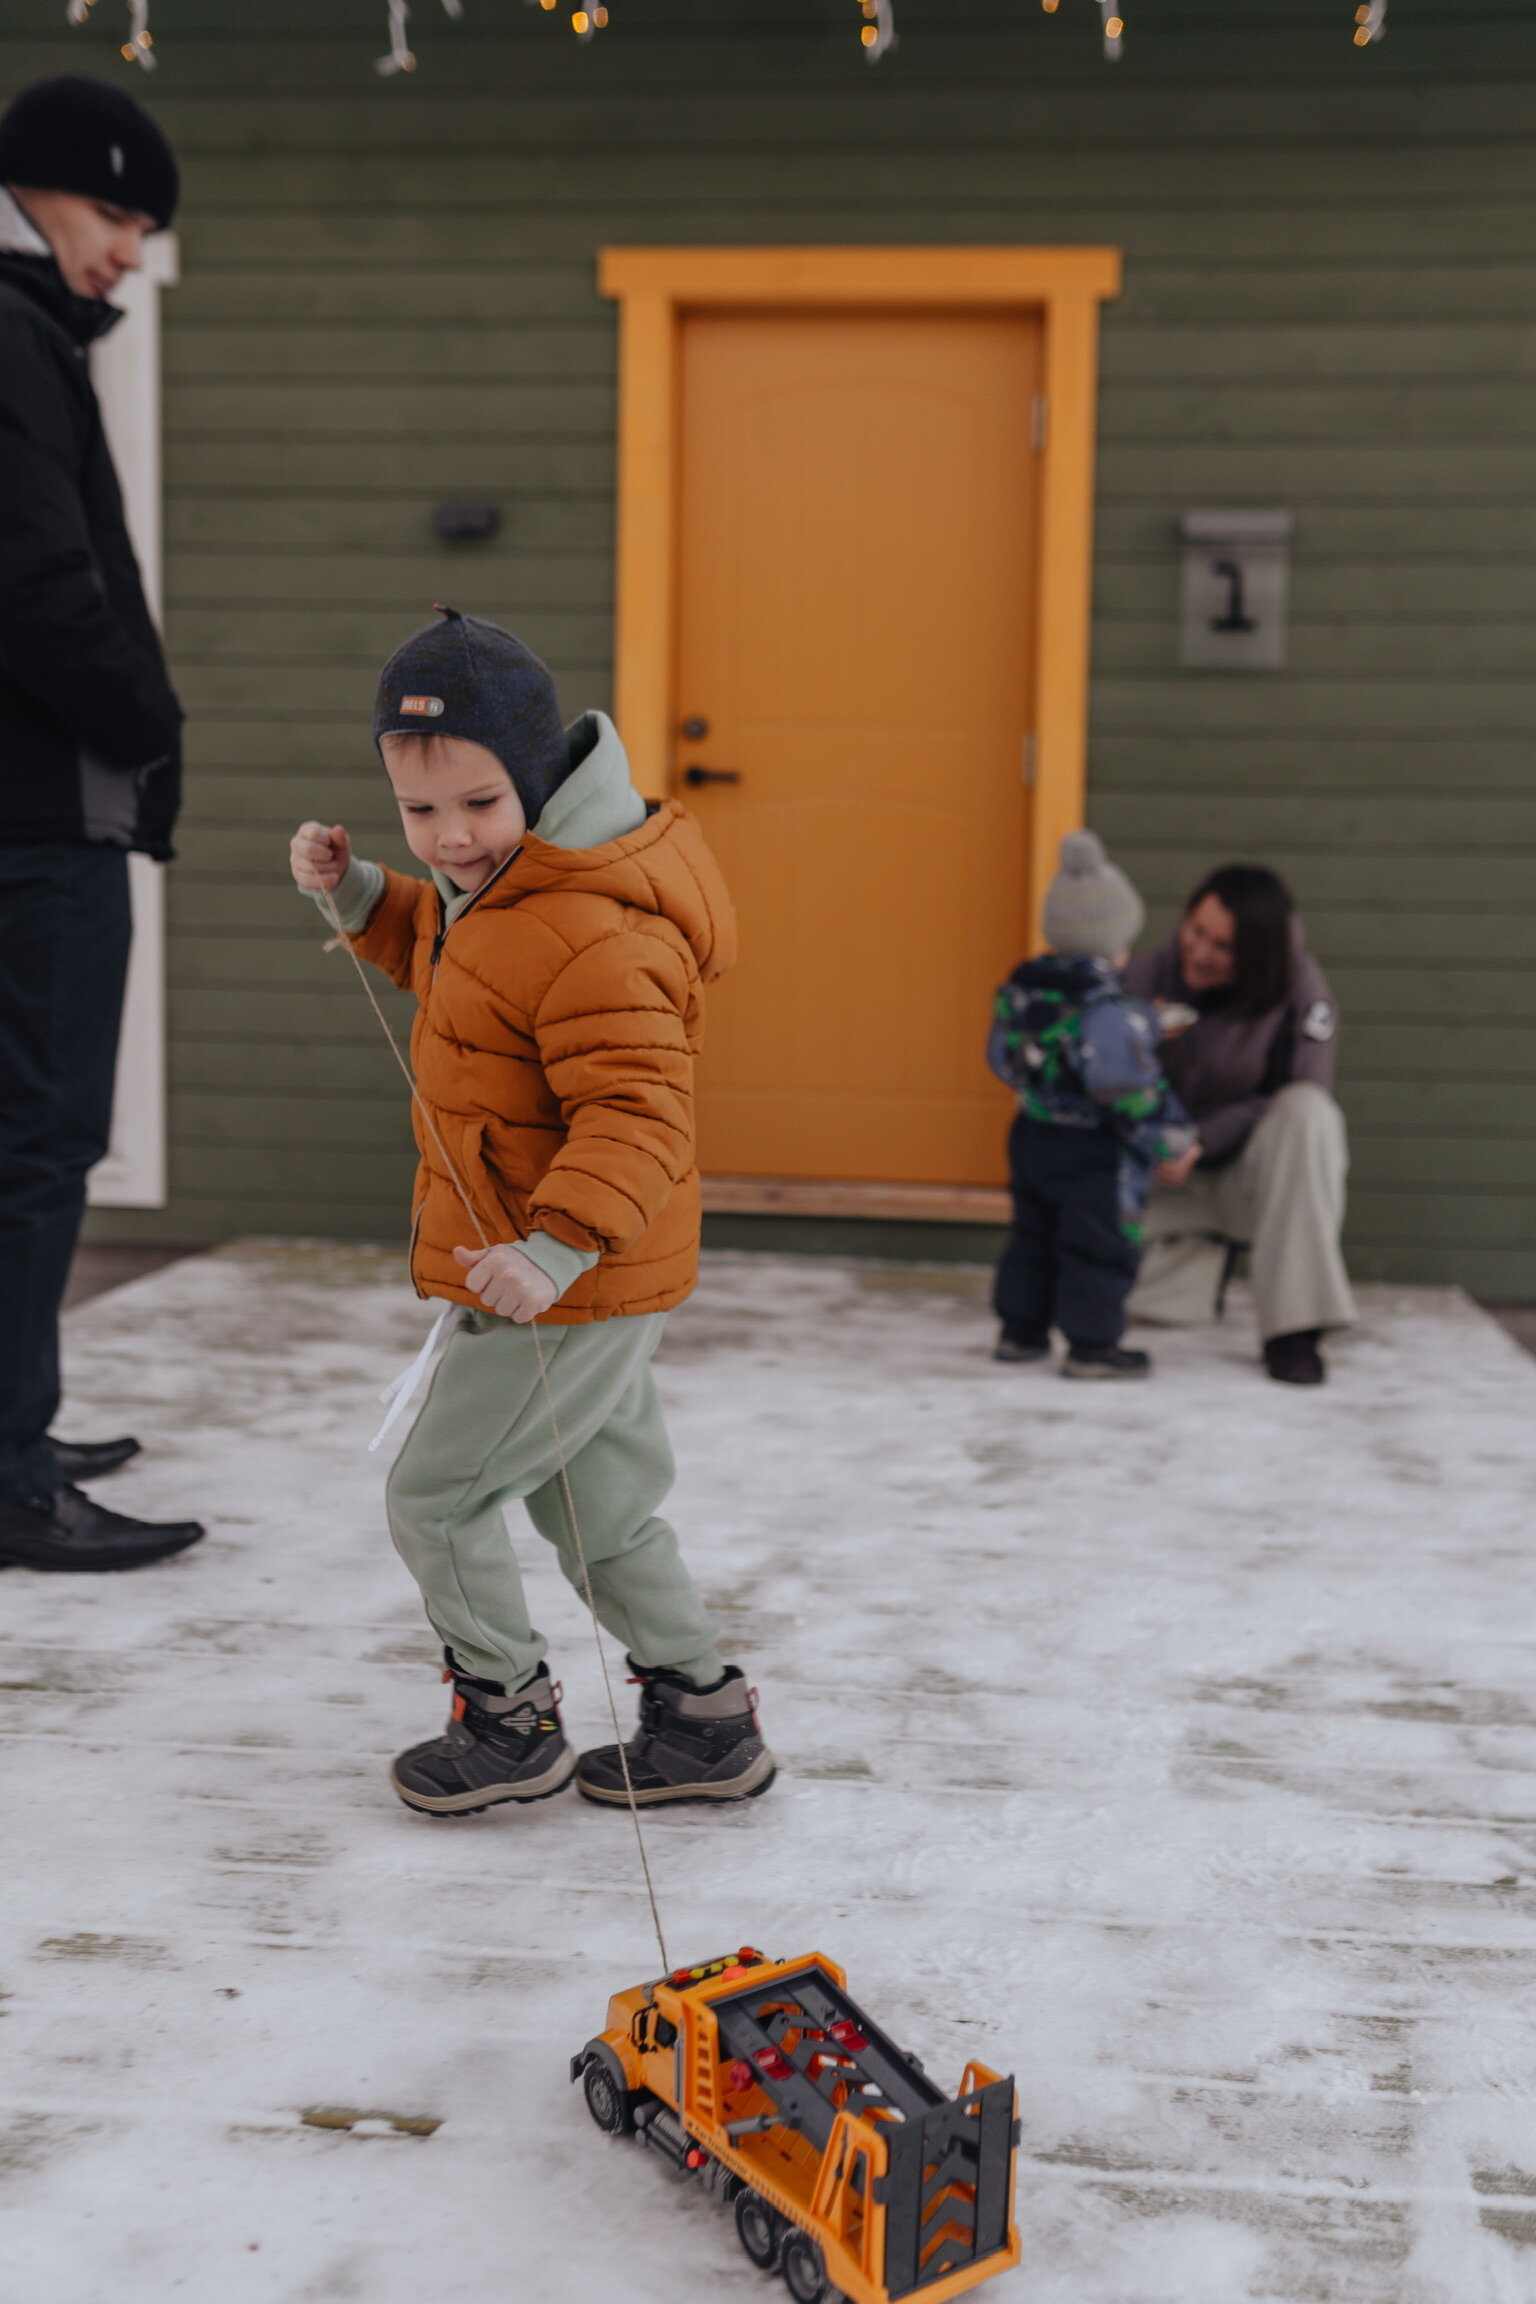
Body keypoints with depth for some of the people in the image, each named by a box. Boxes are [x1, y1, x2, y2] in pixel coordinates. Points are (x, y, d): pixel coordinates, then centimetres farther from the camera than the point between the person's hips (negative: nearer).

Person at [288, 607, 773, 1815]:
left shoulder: (593, 936, -28)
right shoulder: (497, 887, 7)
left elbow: (636, 1114, -33)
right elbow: (442, 952, 27)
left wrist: (557, 1250, -41)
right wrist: (359, 895, 11)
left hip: (571, 1293, -11)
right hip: (605, 1287, 11)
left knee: (433, 1494, 4)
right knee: (598, 1501, 21)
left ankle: (511, 1721, 20)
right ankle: (705, 1722, 32)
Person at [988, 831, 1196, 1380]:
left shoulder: (1021, 990, 0)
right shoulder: (1106, 1012, -24)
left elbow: (1004, 1058, 11)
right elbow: (1131, 1091, -23)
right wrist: (1173, 1141, -12)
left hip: (1033, 1138, 8)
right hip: (1096, 1154, -8)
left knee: (1033, 1237, 20)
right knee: (1100, 1247, 3)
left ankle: (1021, 1331, 27)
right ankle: (1091, 1345, 7)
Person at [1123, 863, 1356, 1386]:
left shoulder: (1300, 989, -16)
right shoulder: (1150, 974, -10)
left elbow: (1302, 1097, -15)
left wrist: (1201, 1141, -27)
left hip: (1255, 1171, -3)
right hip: (1172, 1184, 3)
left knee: (1308, 1111, -35)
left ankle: (1293, 1327, -30)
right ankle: (1206, 1258, 18)